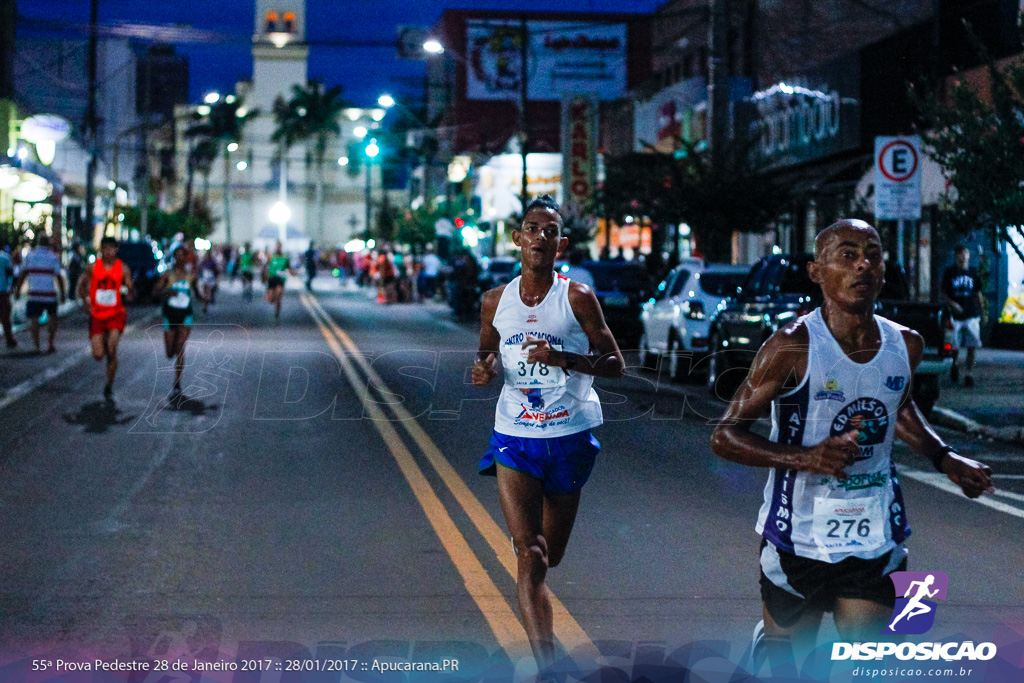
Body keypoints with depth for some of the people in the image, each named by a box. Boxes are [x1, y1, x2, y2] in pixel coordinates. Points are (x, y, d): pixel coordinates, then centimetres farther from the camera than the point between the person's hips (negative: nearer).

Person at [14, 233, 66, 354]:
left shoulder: (30, 254, 2)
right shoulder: (53, 256, -2)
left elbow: (23, 274, 2)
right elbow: (59, 277, -3)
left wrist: (18, 289, 8)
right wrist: (62, 294, 3)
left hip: (34, 293, 0)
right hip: (50, 293, 0)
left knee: (34, 319, 2)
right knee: (52, 317, 16)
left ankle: (37, 346, -7)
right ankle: (51, 345, 12)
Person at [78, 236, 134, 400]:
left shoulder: (123, 268, -1)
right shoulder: (93, 267, 0)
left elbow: (131, 288, 1)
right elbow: (82, 285, 11)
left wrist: (130, 294, -23)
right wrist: (85, 302, -4)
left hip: (116, 314, -1)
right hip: (97, 315, 1)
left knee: (112, 352, -16)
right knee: (98, 355, -3)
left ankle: (109, 386, 0)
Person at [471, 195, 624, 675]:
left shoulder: (577, 298, -6)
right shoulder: (496, 301, 3)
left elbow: (615, 364, -5)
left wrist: (562, 358, -21)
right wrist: (482, 368, -6)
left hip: (569, 436, -1)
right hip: (515, 436, 1)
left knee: (550, 557, 13)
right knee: (529, 558, -12)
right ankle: (548, 667, -15)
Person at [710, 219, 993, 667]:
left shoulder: (905, 346, 1)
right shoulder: (793, 347, -16)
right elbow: (724, 437, -15)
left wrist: (943, 457, 9)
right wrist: (804, 457, -29)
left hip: (876, 540, 4)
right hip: (799, 536, -3)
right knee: (785, 650, 15)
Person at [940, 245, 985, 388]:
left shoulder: (973, 273, 9)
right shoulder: (949, 272, 1)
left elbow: (978, 294, 16)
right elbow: (943, 294, 1)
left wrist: (983, 312, 13)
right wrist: (952, 303, -16)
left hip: (972, 315, 2)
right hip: (955, 316, -2)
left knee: (972, 346, -5)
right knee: (955, 347, 1)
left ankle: (969, 374, 2)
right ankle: (955, 364, 32)